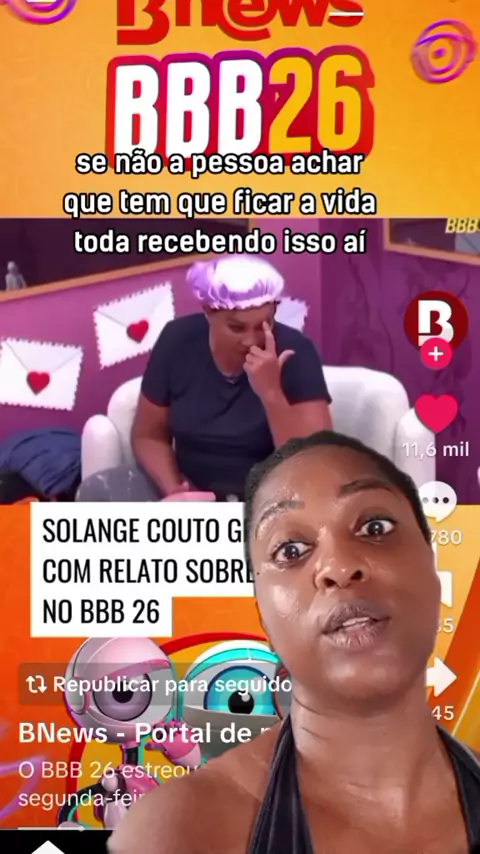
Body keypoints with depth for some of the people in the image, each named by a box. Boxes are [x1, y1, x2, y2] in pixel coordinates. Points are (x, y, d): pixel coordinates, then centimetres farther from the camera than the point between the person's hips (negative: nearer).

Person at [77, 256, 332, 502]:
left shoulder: (293, 352, -16)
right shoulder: (178, 340, -8)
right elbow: (149, 436, 2)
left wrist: (271, 392, -32)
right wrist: (174, 491, -17)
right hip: (191, 490, 3)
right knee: (96, 492, -18)